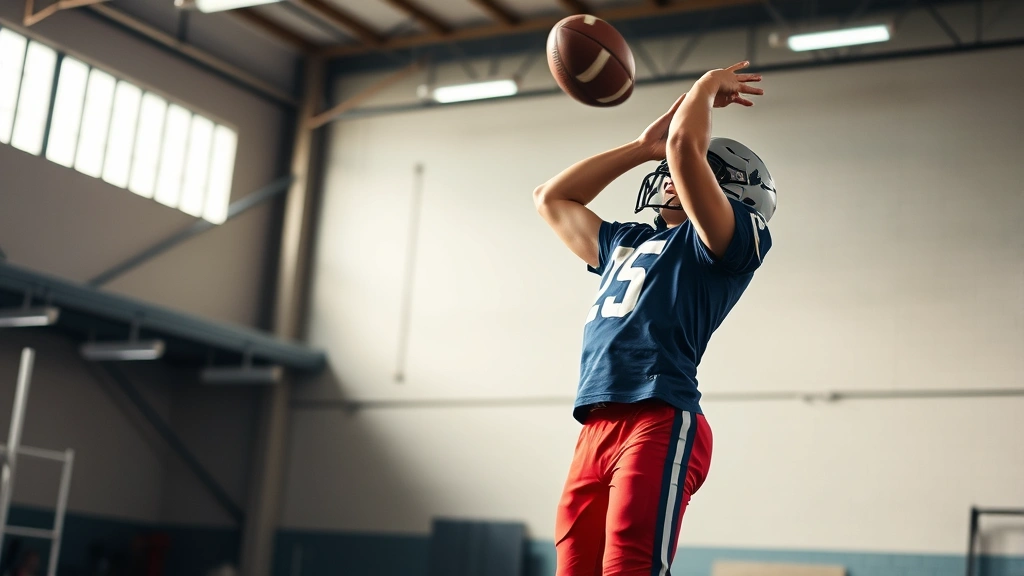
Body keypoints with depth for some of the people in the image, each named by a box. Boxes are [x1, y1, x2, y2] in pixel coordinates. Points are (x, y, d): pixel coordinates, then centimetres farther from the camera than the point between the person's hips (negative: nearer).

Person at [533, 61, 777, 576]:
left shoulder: (729, 243, 5)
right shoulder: (625, 242, 28)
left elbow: (685, 146, -8)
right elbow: (551, 198, 37)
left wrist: (709, 85, 13)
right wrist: (644, 146, 34)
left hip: (659, 423, -8)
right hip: (595, 431, 8)